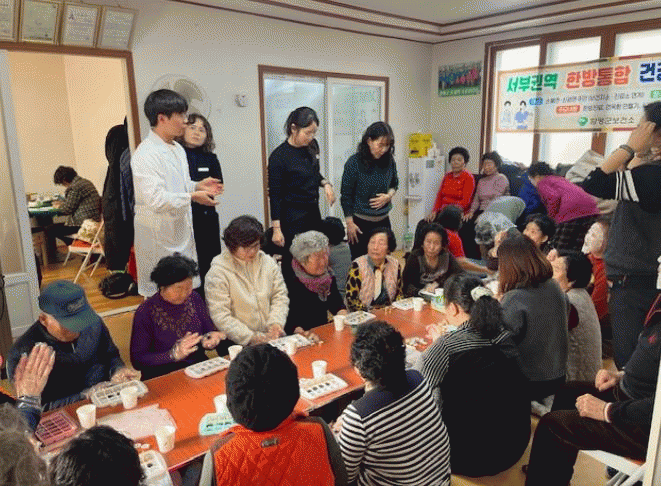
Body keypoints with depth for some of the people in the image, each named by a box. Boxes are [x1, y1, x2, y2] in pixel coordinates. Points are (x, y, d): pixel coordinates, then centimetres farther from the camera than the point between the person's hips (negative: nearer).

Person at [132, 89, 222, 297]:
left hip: (181, 232, 9)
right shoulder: (145, 154, -18)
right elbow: (156, 199, -26)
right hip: (160, 238, -9)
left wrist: (197, 186, 6)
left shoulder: (177, 149, 13)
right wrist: (192, 197, -20)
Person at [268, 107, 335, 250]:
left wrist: (325, 183, -2)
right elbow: (275, 195, -12)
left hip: (314, 212, 7)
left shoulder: (312, 146, 2)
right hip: (293, 217, -6)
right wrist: (276, 229, -14)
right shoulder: (278, 156, -16)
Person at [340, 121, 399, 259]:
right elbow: (346, 195, -8)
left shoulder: (389, 161, 0)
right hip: (360, 222, -4)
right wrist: (350, 223, -10)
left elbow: (395, 183, 17)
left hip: (383, 221, 4)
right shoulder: (354, 162, -12)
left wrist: (389, 195, -6)